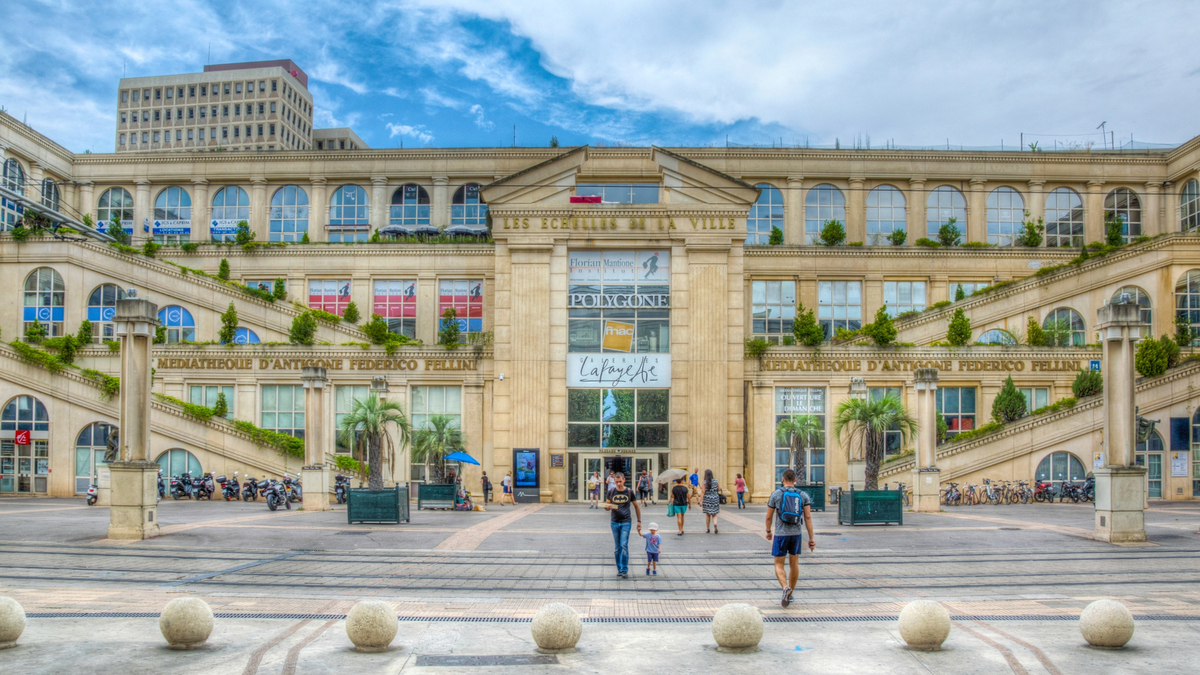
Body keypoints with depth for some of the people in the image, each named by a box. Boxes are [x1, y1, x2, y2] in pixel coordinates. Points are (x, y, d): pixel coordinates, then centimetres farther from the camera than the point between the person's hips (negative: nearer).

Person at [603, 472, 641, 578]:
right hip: (614, 522, 2)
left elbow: (636, 507, 10)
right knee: (617, 548, 7)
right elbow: (606, 506, 7)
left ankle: (625, 570, -5)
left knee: (624, 546, -10)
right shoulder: (611, 492, 4)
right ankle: (619, 569, 17)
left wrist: (639, 521, 8)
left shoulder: (629, 492, 1)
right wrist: (608, 507, -17)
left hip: (626, 522, -2)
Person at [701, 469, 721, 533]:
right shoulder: (715, 481, -2)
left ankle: (707, 529, 18)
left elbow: (703, 492, -12)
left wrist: (701, 501, -9)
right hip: (715, 499, 2)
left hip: (707, 500, -2)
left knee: (707, 515, 12)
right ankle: (715, 526, -19)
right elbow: (719, 489, 5)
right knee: (714, 515, 7)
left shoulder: (705, 482, -10)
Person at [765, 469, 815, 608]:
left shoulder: (776, 494, -4)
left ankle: (786, 588, -22)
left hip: (780, 534, -3)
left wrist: (768, 531, 18)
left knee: (779, 565, 4)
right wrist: (811, 538, -2)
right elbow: (808, 517, -5)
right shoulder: (803, 496, 1)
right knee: (794, 563, 17)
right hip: (797, 533, 3)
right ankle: (790, 595, 26)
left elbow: (769, 517, 1)